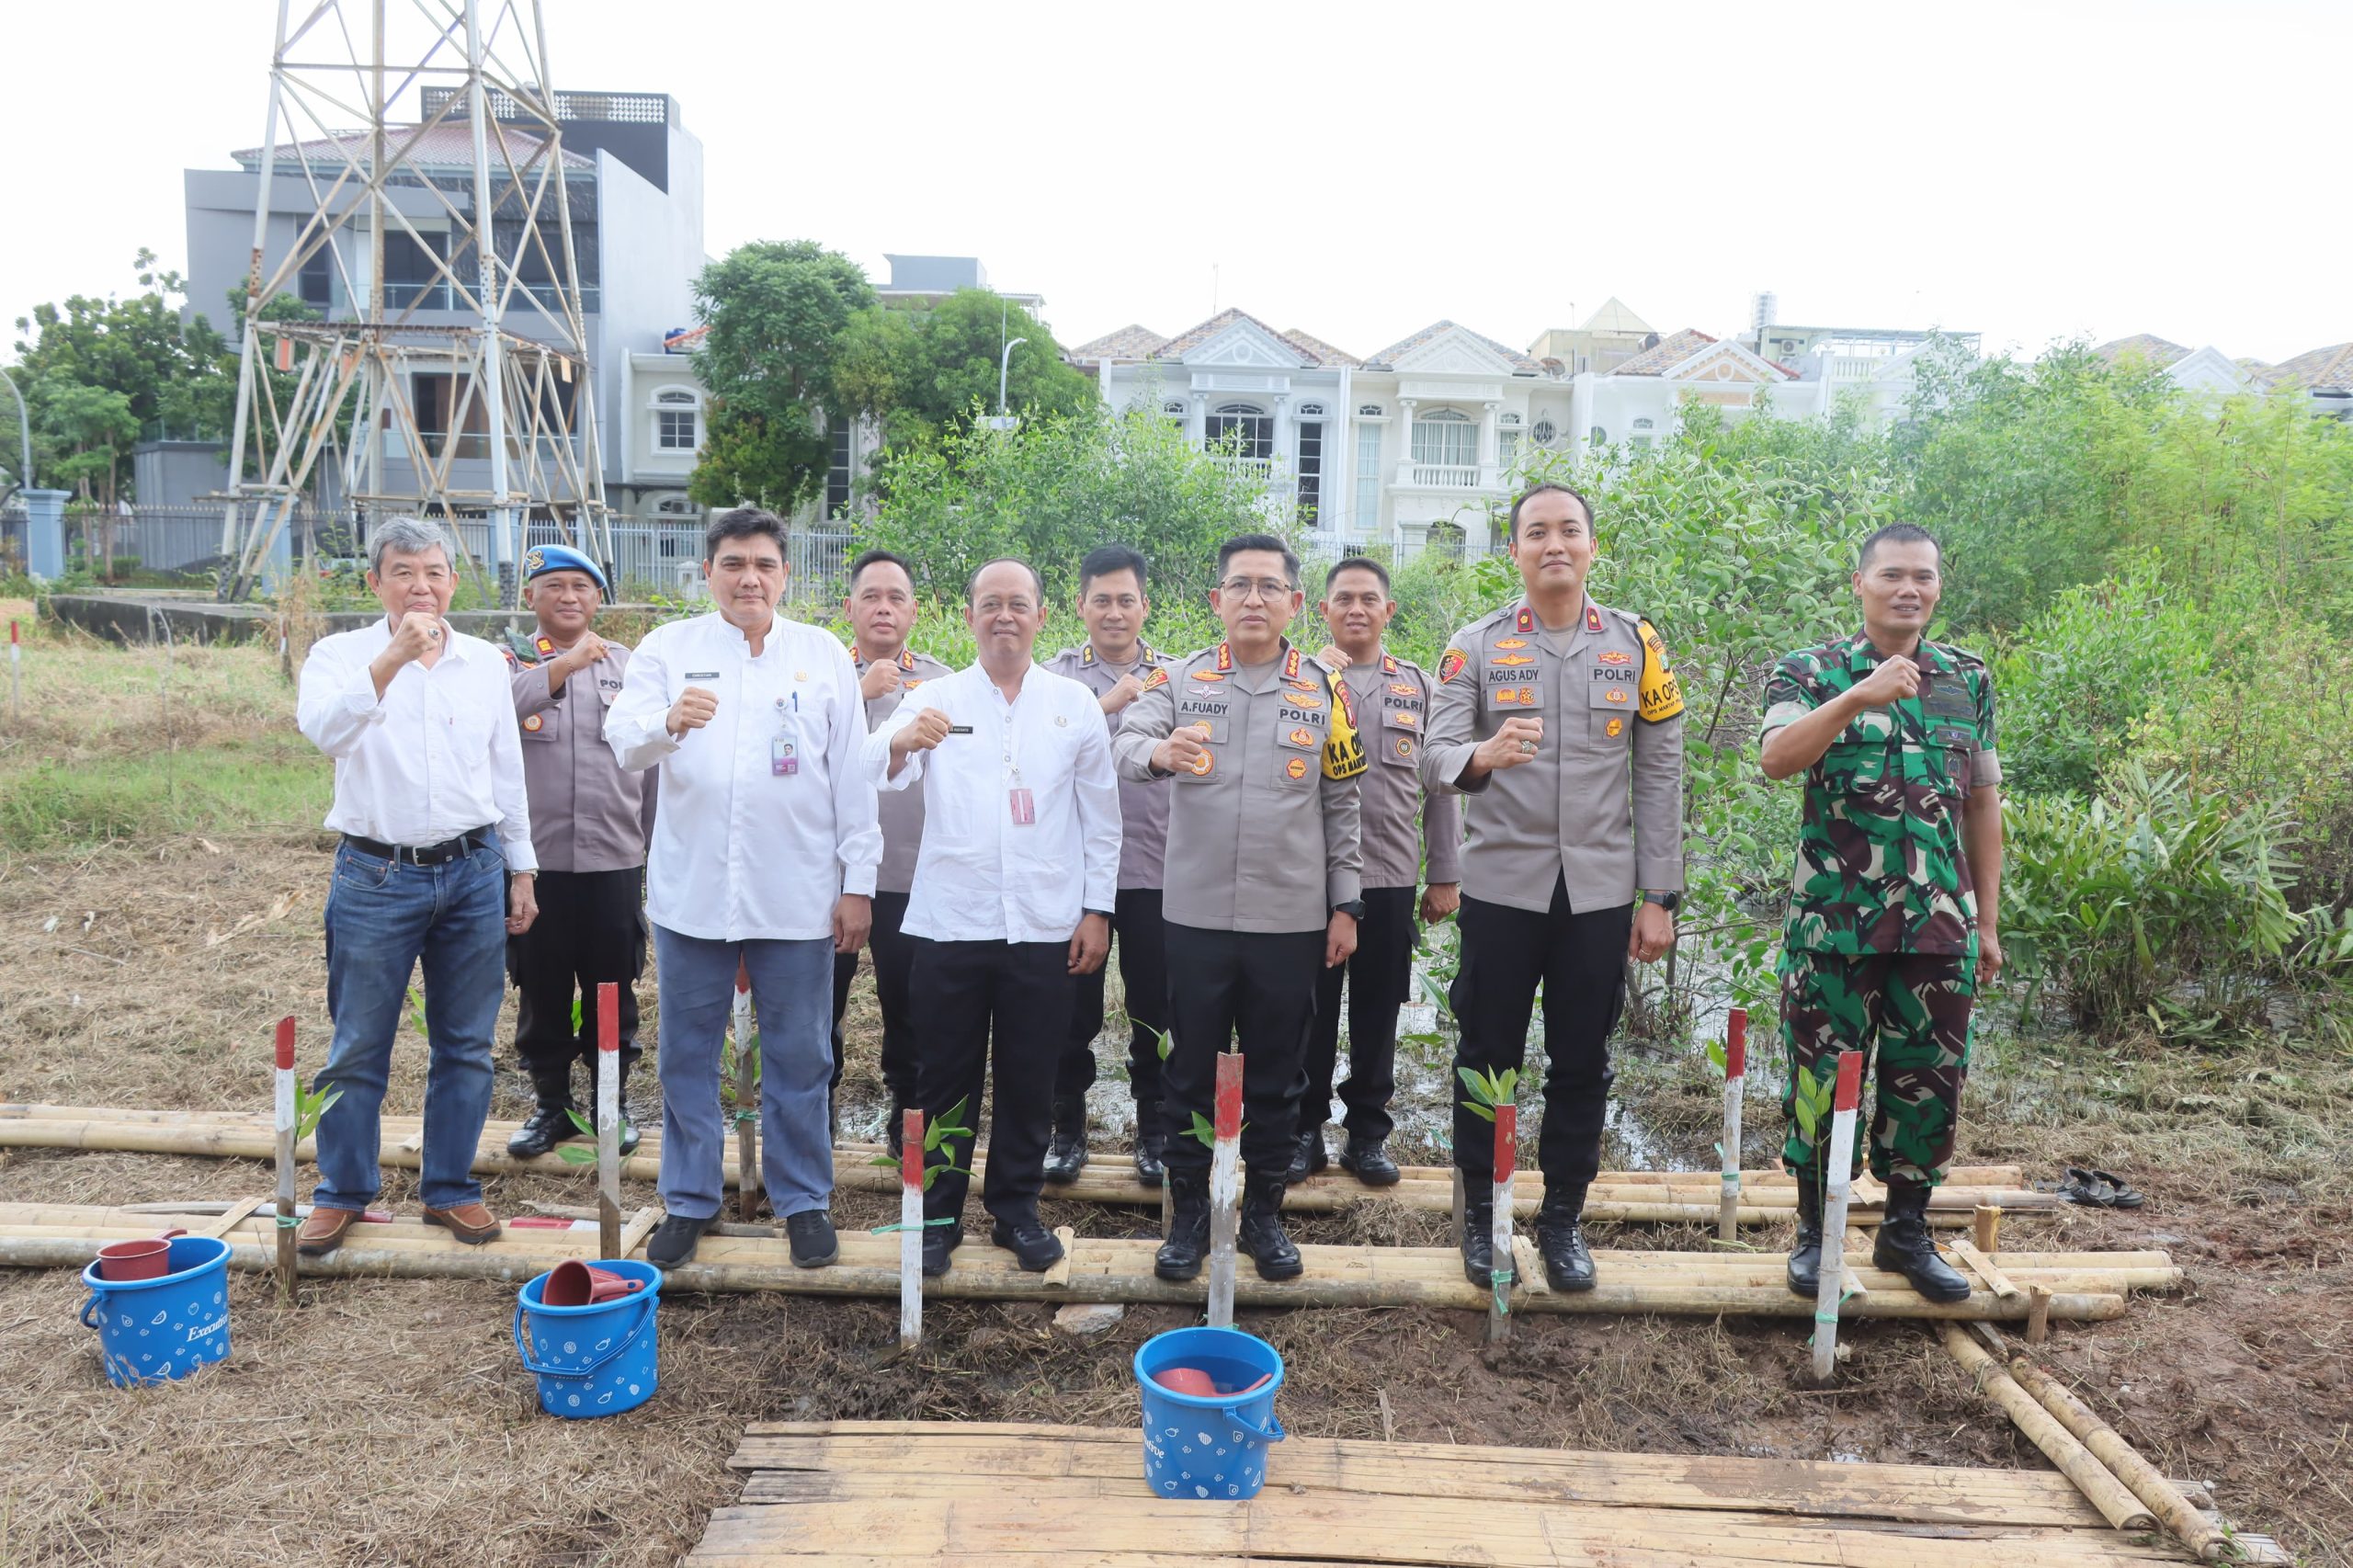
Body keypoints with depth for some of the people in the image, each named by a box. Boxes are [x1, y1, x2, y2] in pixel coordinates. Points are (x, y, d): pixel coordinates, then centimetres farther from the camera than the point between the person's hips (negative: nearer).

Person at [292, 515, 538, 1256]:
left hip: (473, 873, 3)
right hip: (376, 875, -2)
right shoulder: (341, 655, -2)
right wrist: (393, 657, -35)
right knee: (357, 1050, 7)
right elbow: (324, 728, -23)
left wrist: (521, 868, 12)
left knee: (465, 1047, 9)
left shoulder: (486, 662, 7)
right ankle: (340, 1193, 23)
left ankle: (450, 1188, 23)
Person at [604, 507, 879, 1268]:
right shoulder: (669, 647, 6)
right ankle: (689, 1200, 25)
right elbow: (622, 736, -7)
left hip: (796, 895, -1)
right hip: (691, 888, 1)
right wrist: (668, 721, -30)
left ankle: (803, 1200, 22)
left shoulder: (825, 655, 6)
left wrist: (859, 882, 1)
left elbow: (852, 775, 5)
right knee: (687, 1056, 10)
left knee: (798, 1059, 7)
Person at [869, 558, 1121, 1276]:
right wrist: (901, 742, -35)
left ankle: (1017, 1209, 26)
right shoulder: (937, 699, 4)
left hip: (1044, 924, 1)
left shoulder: (1075, 704, 6)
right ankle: (938, 1212, 22)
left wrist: (1097, 908, 2)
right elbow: (875, 773, -13)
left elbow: (1100, 814, 8)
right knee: (944, 1075, 8)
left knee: (1029, 1076, 10)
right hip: (950, 920, 0)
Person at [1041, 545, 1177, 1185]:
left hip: (1154, 869, 1)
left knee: (1155, 1009, 8)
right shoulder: (1059, 674, 2)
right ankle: (1067, 1128, 24)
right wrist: (1107, 704, -23)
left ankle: (1154, 1130, 23)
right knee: (1074, 1008, 9)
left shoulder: (1175, 677, 7)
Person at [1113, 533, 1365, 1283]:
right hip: (1196, 914, 0)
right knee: (1190, 1073, 9)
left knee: (1275, 1078, 11)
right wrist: (1160, 751, -38)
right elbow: (1126, 742, -14)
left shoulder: (1323, 690, 4)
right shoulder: (1182, 680, 2)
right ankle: (1189, 1214, 25)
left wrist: (1345, 904, 4)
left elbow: (1342, 806, 7)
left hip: (1291, 920, 1)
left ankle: (1264, 1214, 27)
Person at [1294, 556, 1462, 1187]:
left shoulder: (1419, 686, 9)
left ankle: (1367, 1133, 21)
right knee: (1312, 1010, 6)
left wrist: (1446, 874, 5)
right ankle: (1304, 1130, 19)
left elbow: (1440, 785, 9)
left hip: (1391, 875, 2)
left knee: (1378, 1012, 9)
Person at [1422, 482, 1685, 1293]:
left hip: (1600, 890, 1)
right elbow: (1435, 755, -9)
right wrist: (1481, 756, -33)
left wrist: (1658, 897, 1)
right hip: (1501, 885, -1)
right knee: (1488, 1054, 7)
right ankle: (1481, 1214, 23)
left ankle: (1564, 1217, 25)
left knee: (1582, 1063, 9)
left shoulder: (1636, 643, 4)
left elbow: (1660, 776, 4)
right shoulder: (1476, 644, 0)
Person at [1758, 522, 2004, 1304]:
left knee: (1929, 1082, 9)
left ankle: (1906, 1232, 26)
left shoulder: (1970, 679, 10)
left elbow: (1982, 804, 13)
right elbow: (1776, 759, -20)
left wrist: (1987, 921, 12)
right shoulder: (1812, 672, -1)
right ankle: (1815, 1231, 19)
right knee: (1824, 1076, 4)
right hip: (1834, 922, -3)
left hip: (1940, 926, 3)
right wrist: (1855, 698, -33)